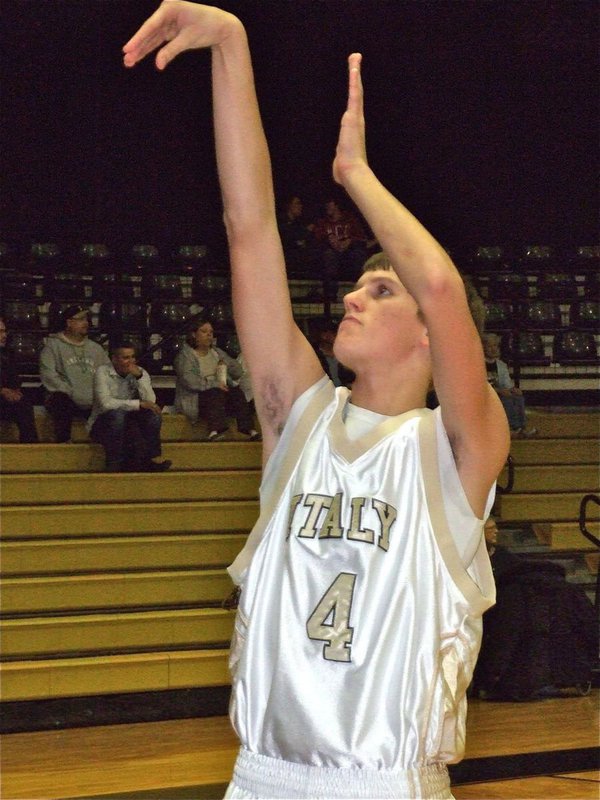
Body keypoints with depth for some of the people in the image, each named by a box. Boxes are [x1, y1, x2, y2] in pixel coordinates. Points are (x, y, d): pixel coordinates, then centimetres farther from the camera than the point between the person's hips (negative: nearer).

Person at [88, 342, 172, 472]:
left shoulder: (140, 373, 1)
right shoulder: (103, 372, -11)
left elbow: (151, 401, -13)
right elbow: (105, 403, -26)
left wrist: (139, 377, -23)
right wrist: (139, 404, -28)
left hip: (128, 425, 4)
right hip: (102, 425, -4)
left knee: (154, 415, -21)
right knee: (117, 414, -35)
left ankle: (148, 460, -18)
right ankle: (114, 465, -28)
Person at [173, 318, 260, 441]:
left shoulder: (217, 352, 23)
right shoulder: (185, 355, 2)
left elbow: (238, 372, 19)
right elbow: (188, 379, -16)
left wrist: (226, 365, -3)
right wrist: (214, 385, -25)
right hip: (196, 397, -5)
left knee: (236, 392, -24)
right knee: (216, 394, -35)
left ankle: (248, 429, -40)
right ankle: (215, 429, -57)